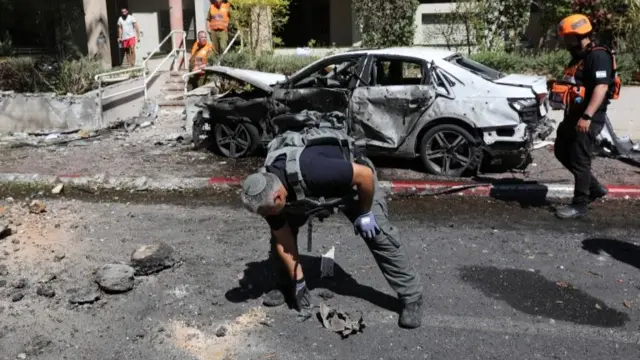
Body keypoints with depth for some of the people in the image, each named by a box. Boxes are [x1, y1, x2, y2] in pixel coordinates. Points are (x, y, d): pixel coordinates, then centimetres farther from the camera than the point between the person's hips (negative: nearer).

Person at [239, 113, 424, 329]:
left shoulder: (310, 170, -46)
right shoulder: (267, 190, -23)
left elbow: (365, 175, -35)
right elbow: (283, 241, -11)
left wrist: (364, 214, -22)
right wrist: (299, 283, -7)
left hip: (353, 179, -5)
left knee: (379, 234, -12)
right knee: (281, 230, -4)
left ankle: (412, 297, 0)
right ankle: (285, 285, 17)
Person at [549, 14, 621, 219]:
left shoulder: (598, 56, -16)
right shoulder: (579, 57, 16)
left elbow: (601, 87, -26)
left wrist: (587, 116, -32)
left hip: (588, 119, -10)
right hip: (573, 116, 10)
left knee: (579, 161, -5)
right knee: (562, 153, 16)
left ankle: (580, 204, 8)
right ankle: (594, 188, 26)